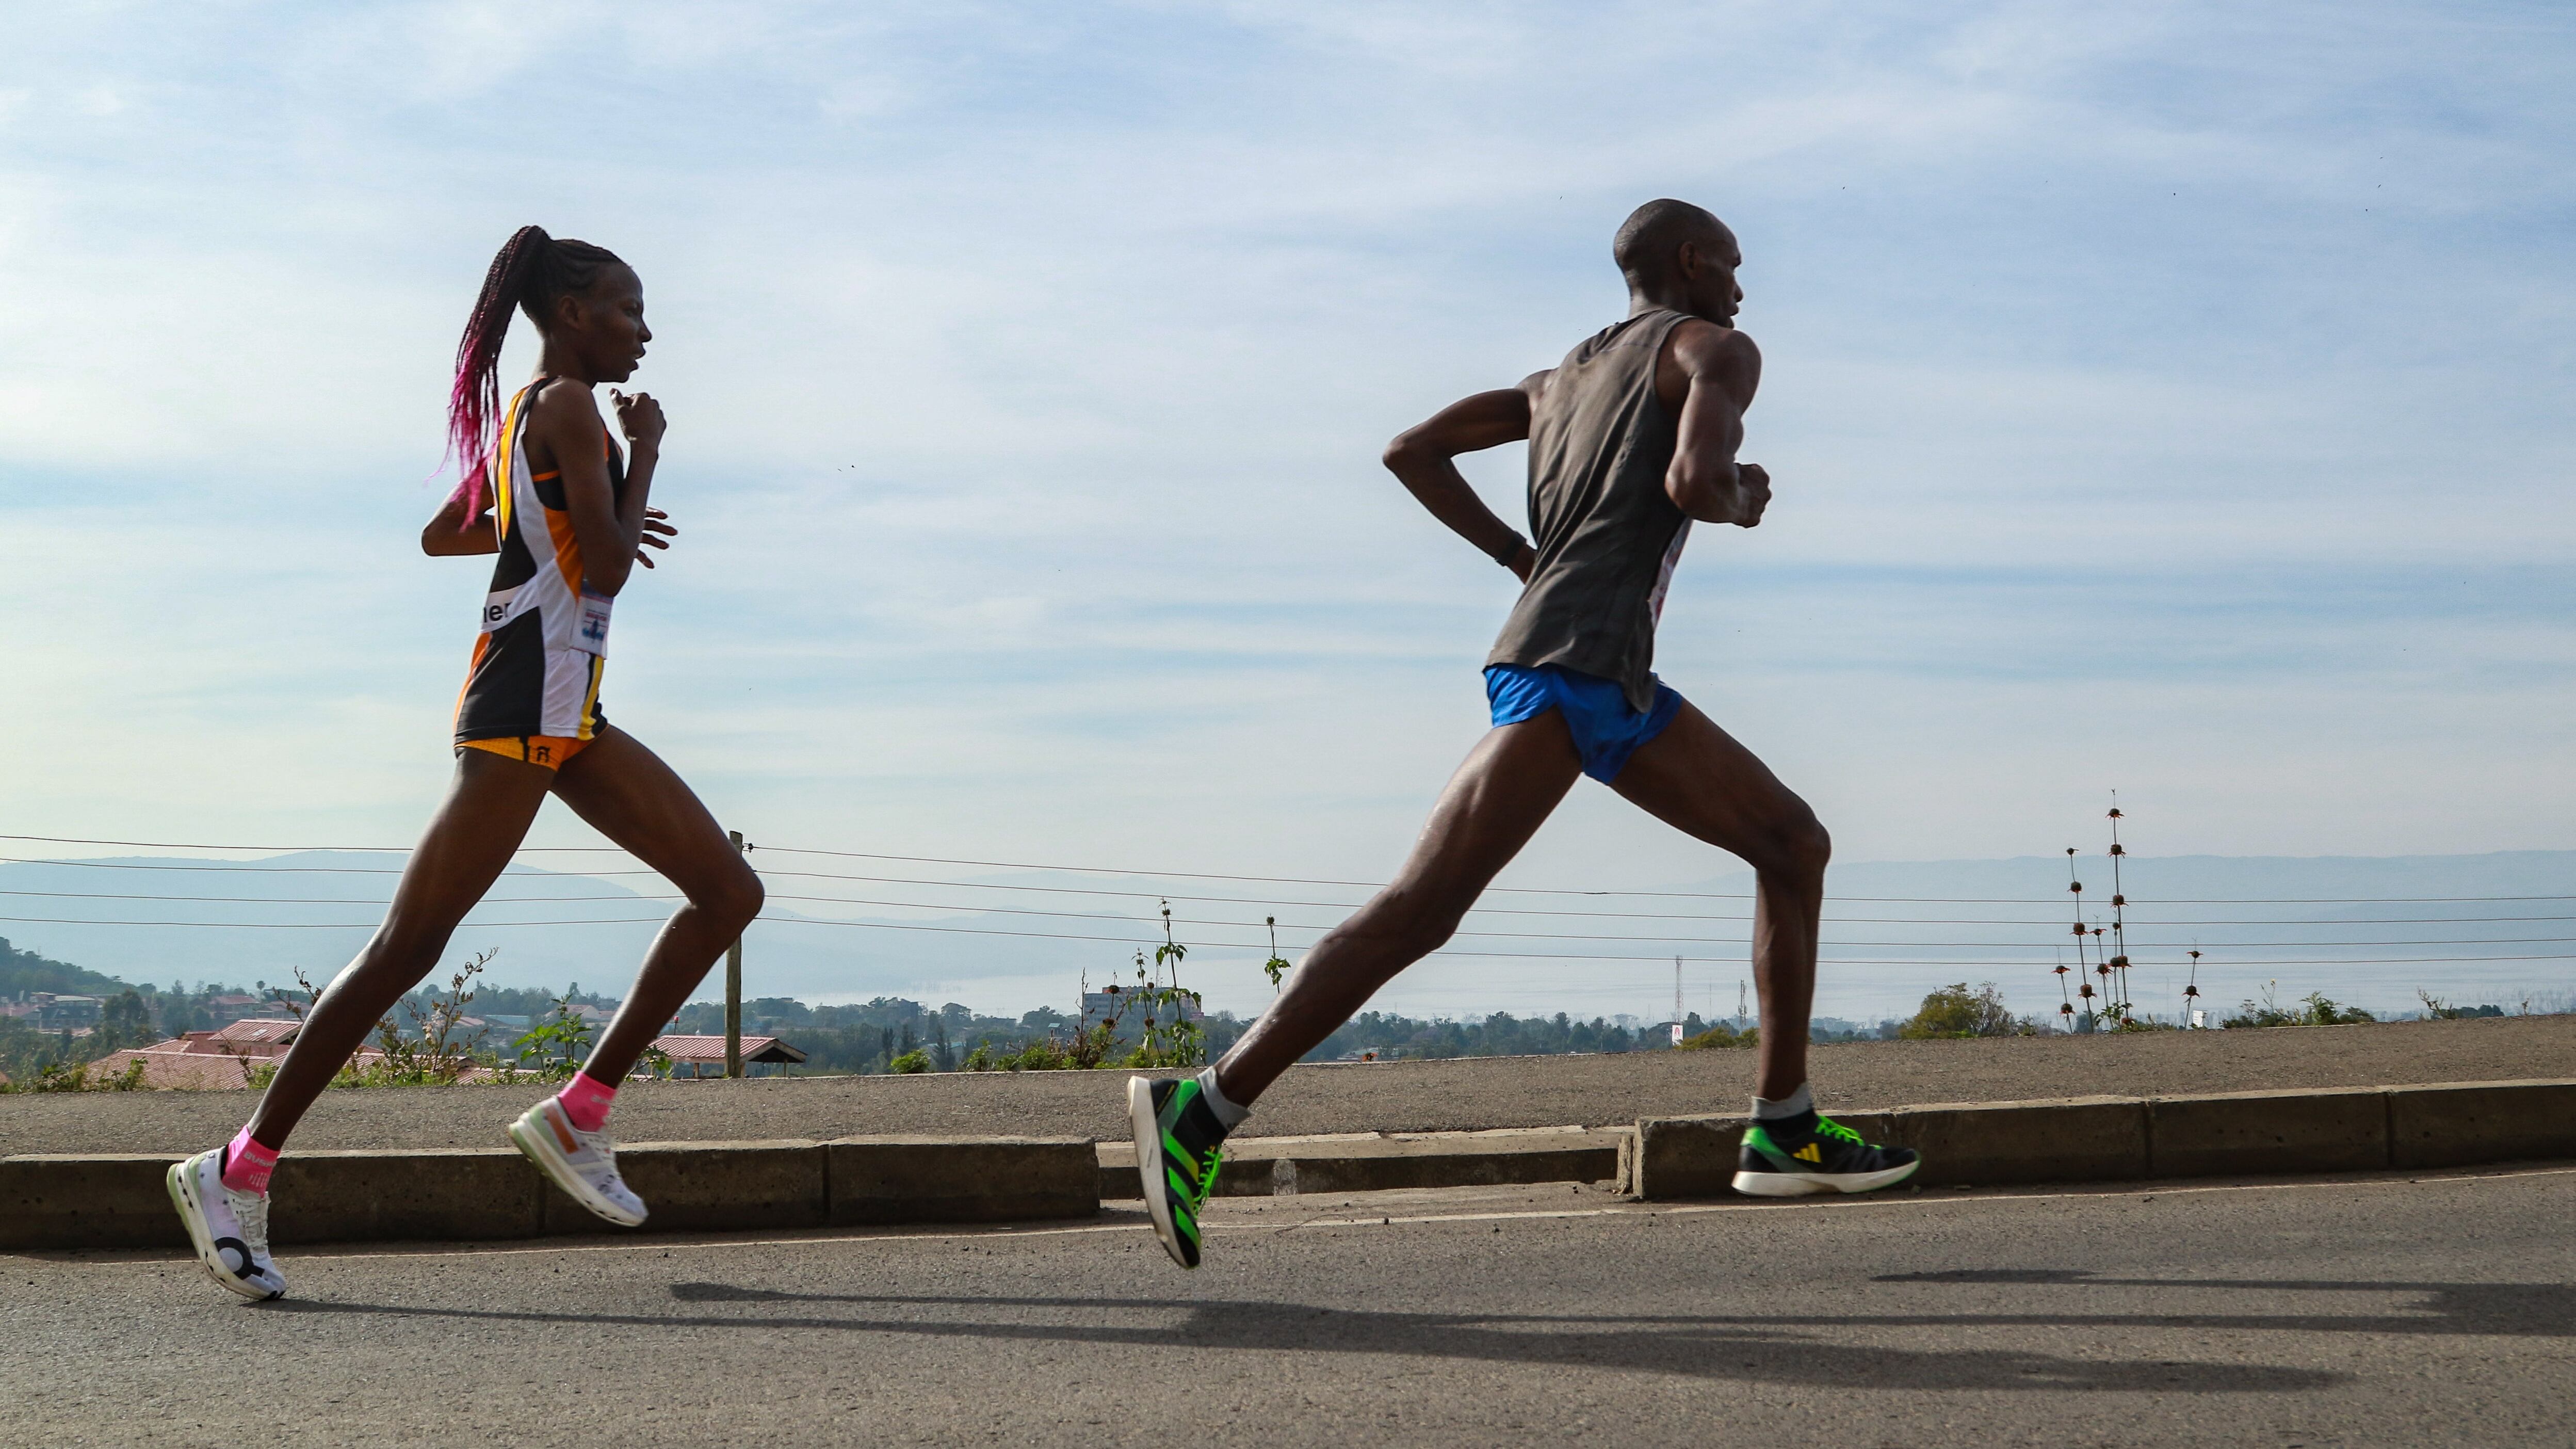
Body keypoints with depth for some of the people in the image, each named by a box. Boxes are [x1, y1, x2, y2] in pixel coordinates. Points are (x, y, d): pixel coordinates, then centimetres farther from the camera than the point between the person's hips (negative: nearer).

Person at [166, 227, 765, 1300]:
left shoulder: (519, 414, 19)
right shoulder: (569, 404, -9)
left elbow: (439, 534, 29)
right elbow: (607, 572, -16)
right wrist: (644, 457, -3)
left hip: (568, 720, 10)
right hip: (526, 700, -10)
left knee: (731, 892, 6)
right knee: (408, 948, -9)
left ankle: (581, 1110, 6)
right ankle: (238, 1173, -3)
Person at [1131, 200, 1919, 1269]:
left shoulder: (1562, 378, 28)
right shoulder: (1713, 351, 5)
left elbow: (1412, 451, 23)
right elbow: (1692, 480, -15)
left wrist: (1521, 558, 23)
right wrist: (1746, 504, 7)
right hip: (1575, 663, -9)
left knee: (1792, 841, 14)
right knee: (1425, 907, -17)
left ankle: (1784, 1129, 13)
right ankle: (1204, 1111, -21)